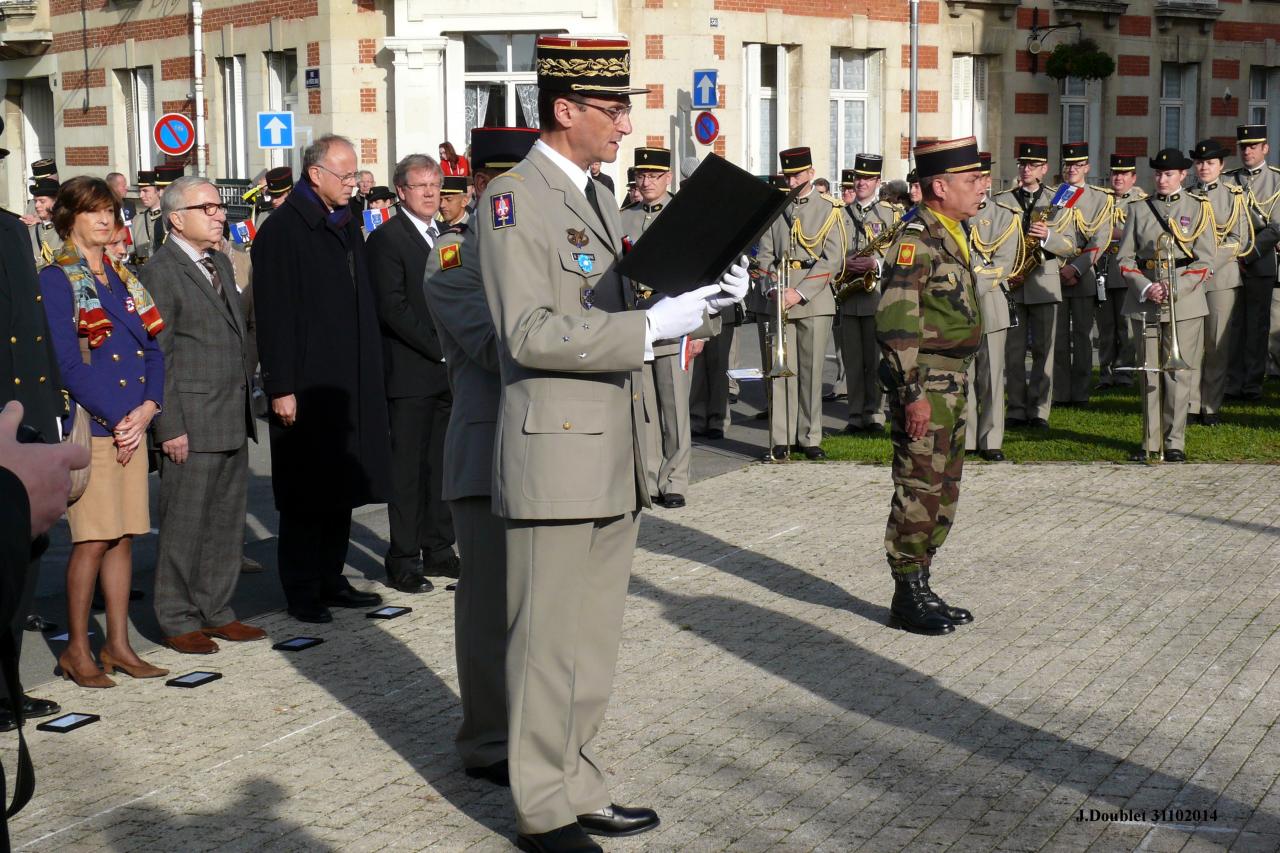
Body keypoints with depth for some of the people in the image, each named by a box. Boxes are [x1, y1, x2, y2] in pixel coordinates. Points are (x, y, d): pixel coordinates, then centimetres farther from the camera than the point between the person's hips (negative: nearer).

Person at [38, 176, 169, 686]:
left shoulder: (123, 278, 17)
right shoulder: (56, 279, -3)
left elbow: (152, 350, 13)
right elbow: (67, 363, -11)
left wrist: (146, 409, -3)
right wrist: (117, 419, -13)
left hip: (133, 424, 6)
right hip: (91, 427, -6)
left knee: (123, 537, 8)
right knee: (92, 541, -6)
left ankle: (119, 644, 15)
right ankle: (76, 649, 5)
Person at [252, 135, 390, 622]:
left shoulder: (346, 225, 14)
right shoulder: (283, 230, -11)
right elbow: (274, 316, -15)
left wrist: (369, 373, 15)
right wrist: (281, 387, -18)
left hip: (350, 384, 8)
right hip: (306, 385, -8)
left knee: (341, 489, 12)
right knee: (306, 494, -1)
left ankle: (331, 581, 22)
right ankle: (301, 592, 8)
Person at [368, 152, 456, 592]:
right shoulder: (386, 239, -5)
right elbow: (392, 308, -13)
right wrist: (439, 348, -14)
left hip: (450, 370, 6)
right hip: (410, 373, -6)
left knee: (443, 464, 10)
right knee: (407, 468, -3)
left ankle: (438, 549, 18)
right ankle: (403, 559, 3)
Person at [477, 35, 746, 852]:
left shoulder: (598, 199, 16)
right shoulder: (513, 199, -12)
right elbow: (530, 334, -20)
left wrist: (705, 296, 0)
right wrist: (652, 325, -25)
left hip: (614, 458, 9)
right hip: (555, 454, -9)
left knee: (595, 639, 16)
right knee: (548, 645, 1)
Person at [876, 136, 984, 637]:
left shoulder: (952, 235, 14)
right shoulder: (915, 242, -16)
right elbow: (896, 324, -21)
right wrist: (914, 394, -22)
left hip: (952, 384, 10)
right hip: (926, 386, -10)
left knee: (944, 493, 14)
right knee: (919, 492, -3)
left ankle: (922, 590, 24)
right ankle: (907, 599, 6)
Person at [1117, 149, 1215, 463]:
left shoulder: (1198, 208, 4)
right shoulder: (1139, 210, 10)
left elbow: (1205, 261, -2)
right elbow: (1125, 259, 7)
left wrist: (1175, 289, -15)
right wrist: (1146, 288, -10)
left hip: (1184, 302, -2)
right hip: (1145, 303, 2)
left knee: (1178, 374, -2)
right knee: (1149, 374, 3)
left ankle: (1175, 443, 4)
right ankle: (1151, 442, 10)